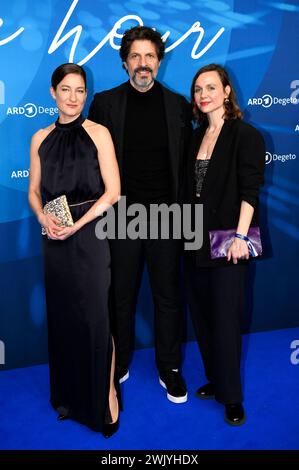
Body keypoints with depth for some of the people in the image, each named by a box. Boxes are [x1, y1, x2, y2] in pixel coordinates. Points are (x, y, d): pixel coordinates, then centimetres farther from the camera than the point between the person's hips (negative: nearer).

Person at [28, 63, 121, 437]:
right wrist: (43, 217, -10)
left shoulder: (97, 133, -2)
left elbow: (112, 191, -7)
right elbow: (34, 190, 11)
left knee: (94, 316, -1)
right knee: (62, 317, 11)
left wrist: (77, 224, -15)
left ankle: (105, 394, 18)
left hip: (89, 234, -4)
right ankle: (71, 395, 29)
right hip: (54, 238, 4)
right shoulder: (41, 139, 9)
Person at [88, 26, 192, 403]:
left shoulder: (177, 104, 7)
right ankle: (118, 365, 32)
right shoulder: (105, 102, 4)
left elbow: (187, 161, 6)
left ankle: (169, 369, 29)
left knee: (168, 297, 11)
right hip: (121, 216, 0)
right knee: (121, 297, 12)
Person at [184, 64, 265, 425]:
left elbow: (249, 191, -12)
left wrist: (239, 236, -20)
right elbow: (191, 188, 14)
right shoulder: (196, 136, 14)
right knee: (201, 314, 13)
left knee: (225, 317, 0)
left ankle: (231, 396, 17)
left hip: (226, 241, -6)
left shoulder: (246, 135, -5)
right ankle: (214, 380, 31)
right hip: (195, 239, 7)